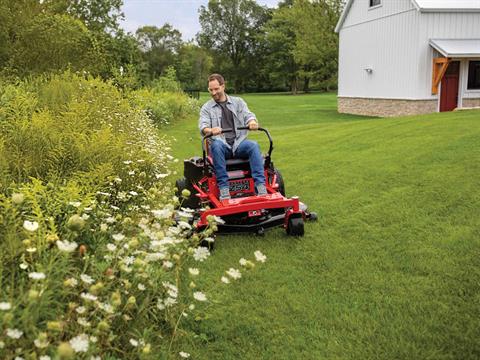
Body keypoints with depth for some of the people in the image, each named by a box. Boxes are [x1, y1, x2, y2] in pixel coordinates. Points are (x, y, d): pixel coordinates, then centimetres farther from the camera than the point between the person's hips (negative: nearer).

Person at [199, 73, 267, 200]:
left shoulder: (238, 102, 17)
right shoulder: (206, 108, 13)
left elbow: (248, 115, 2)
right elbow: (203, 126, -3)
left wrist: (252, 122, -25)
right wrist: (211, 130, -30)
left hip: (239, 142, 1)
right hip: (221, 144, -1)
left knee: (253, 145, -31)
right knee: (216, 145, -37)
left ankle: (260, 186, -37)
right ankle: (223, 188, -38)